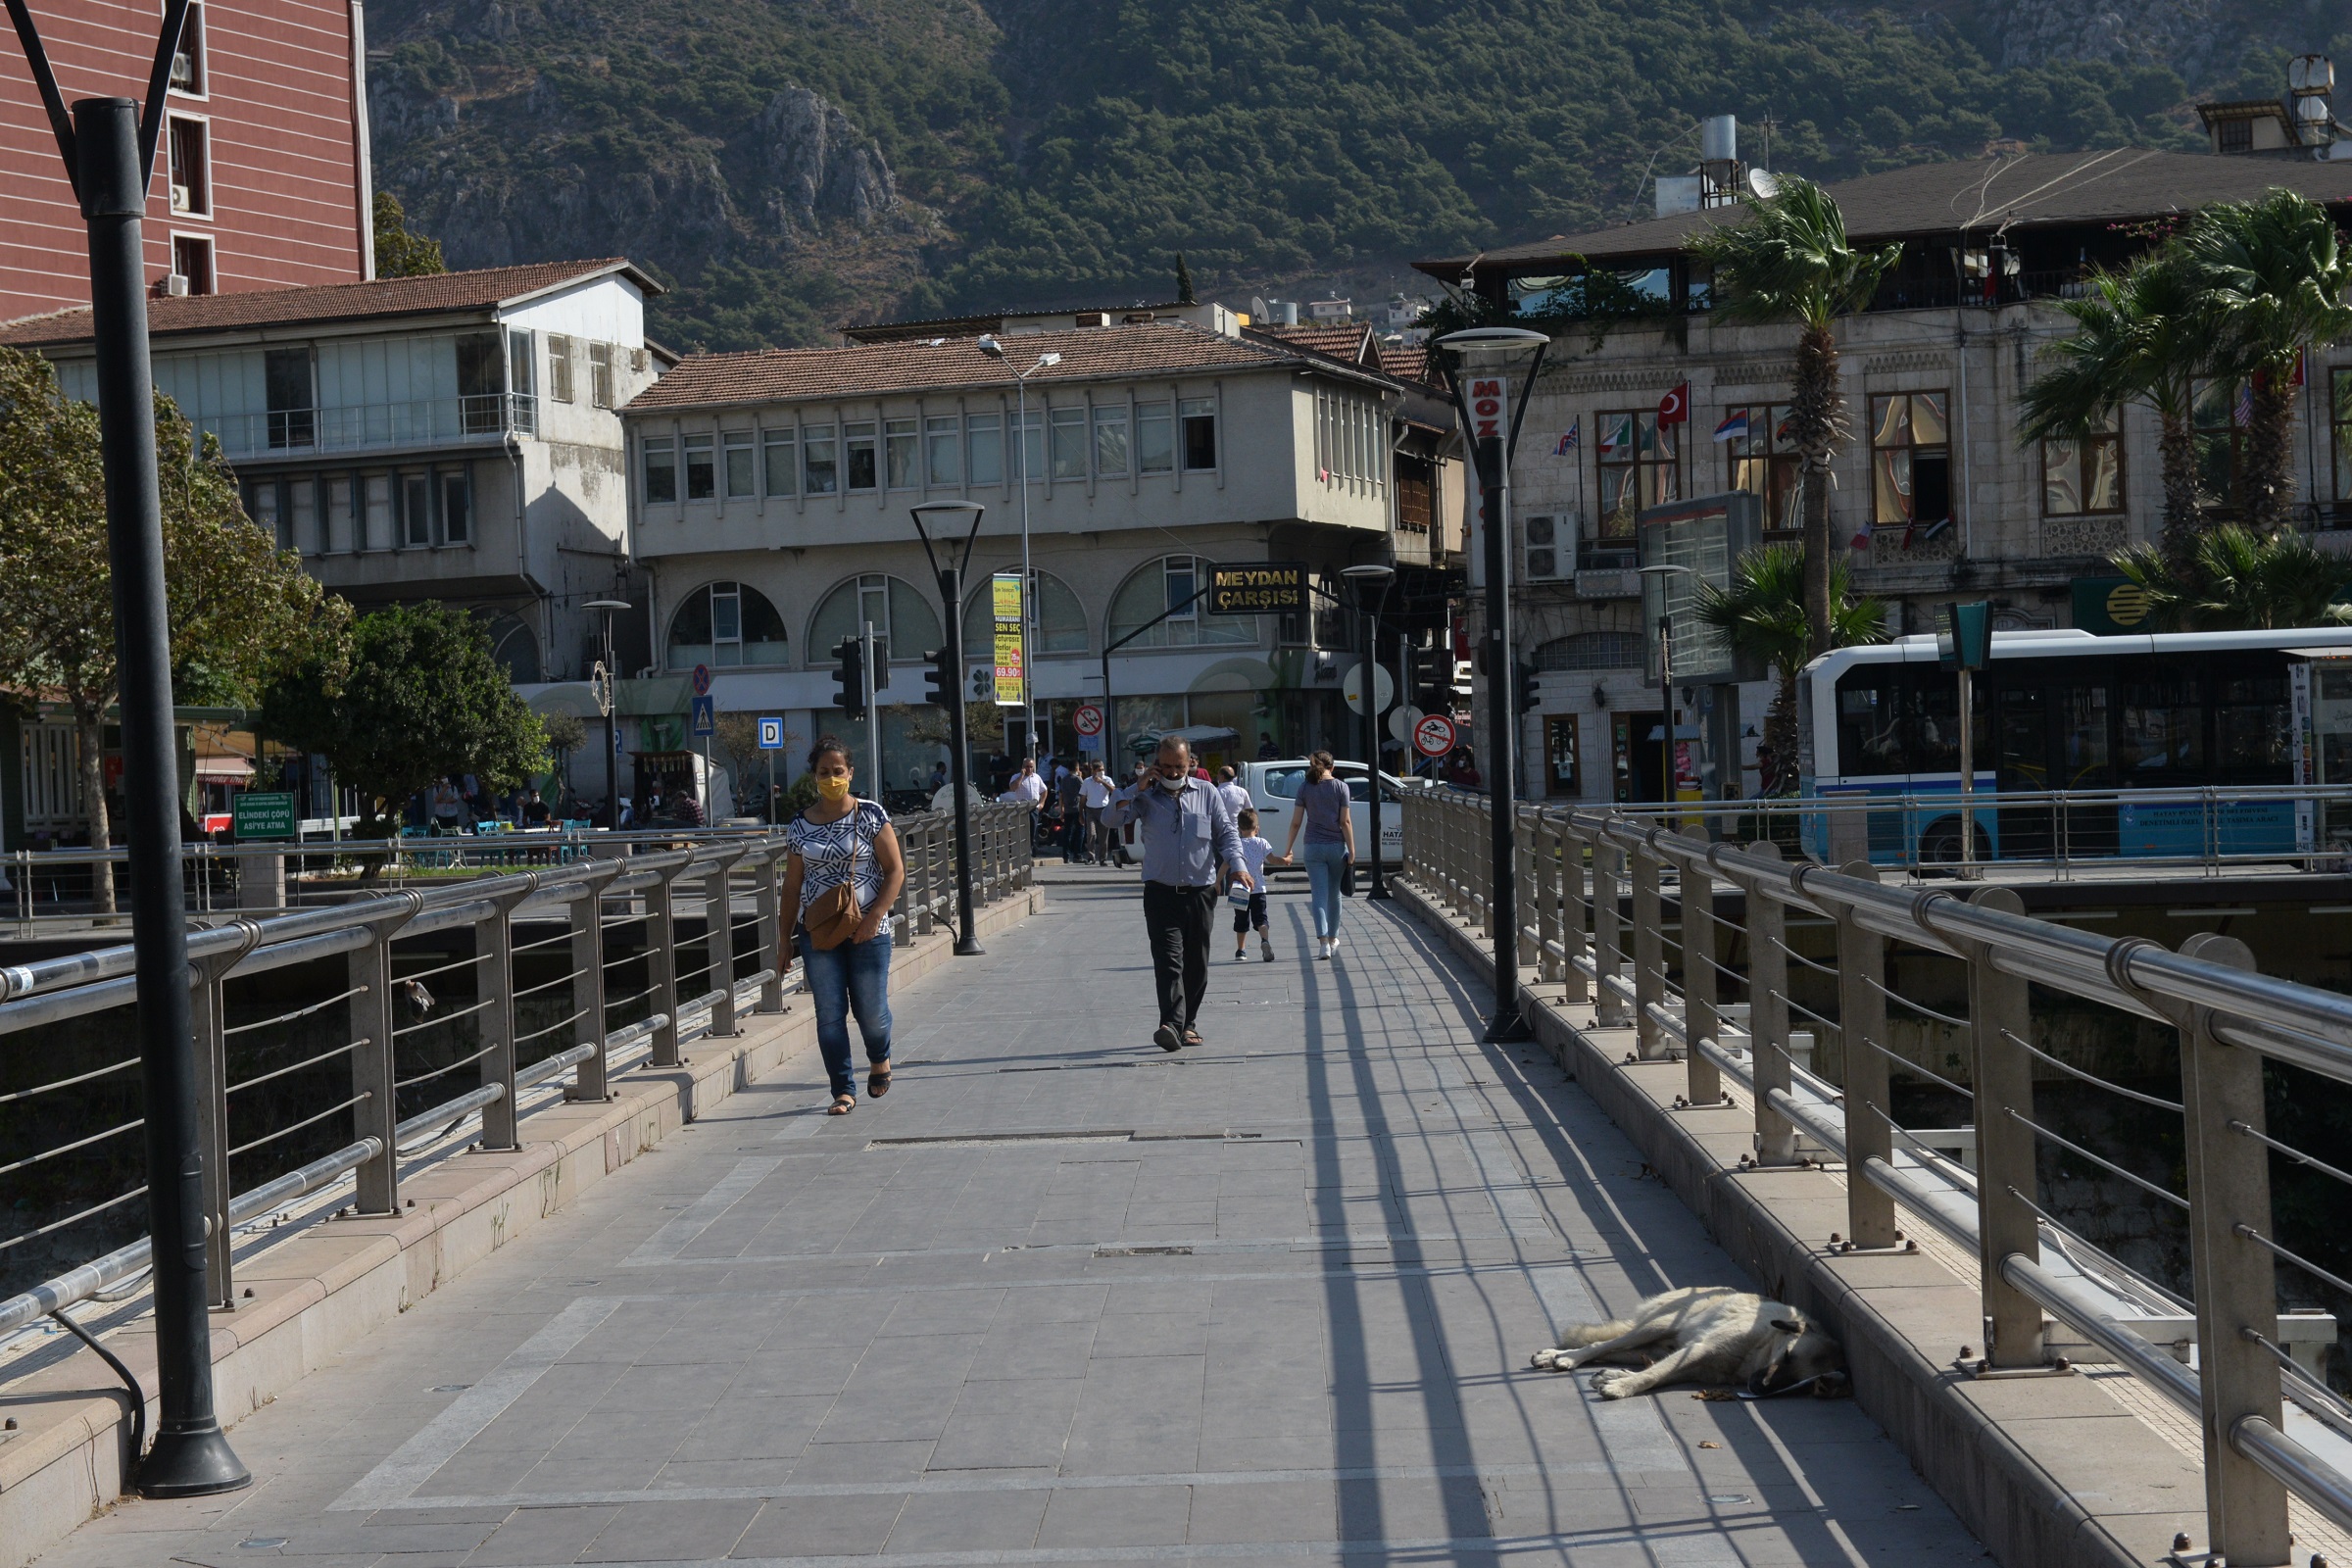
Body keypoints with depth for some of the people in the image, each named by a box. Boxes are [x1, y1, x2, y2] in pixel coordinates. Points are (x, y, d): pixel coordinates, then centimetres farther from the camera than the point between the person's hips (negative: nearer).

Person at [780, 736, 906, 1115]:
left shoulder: (871, 816, -3)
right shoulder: (800, 827, 6)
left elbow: (895, 872, -4)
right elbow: (792, 886, 11)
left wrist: (873, 918, -15)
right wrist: (786, 940, 10)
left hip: (867, 931, -2)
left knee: (871, 1010, 2)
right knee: (829, 1015, -1)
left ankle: (880, 1059, 34)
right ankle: (843, 1091, 7)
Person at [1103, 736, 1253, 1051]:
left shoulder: (1206, 793, 8)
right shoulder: (1146, 796, 5)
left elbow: (1226, 833, 9)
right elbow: (1113, 816, -6)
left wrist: (1237, 865, -7)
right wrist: (1139, 786, -10)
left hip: (1200, 892, 2)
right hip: (1161, 892, -2)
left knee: (1196, 963, 7)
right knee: (1168, 958, -15)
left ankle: (1189, 1022, 19)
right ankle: (1172, 1024, -25)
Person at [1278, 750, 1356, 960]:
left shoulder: (1305, 788, -1)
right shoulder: (1340, 787, -2)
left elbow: (1296, 822, 0)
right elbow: (1345, 821, -6)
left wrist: (1289, 848, 10)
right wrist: (1352, 849, -3)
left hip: (1314, 848, -1)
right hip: (1337, 847, 1)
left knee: (1319, 896, -3)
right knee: (1334, 894, 16)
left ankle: (1324, 942, -17)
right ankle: (1333, 939, 28)